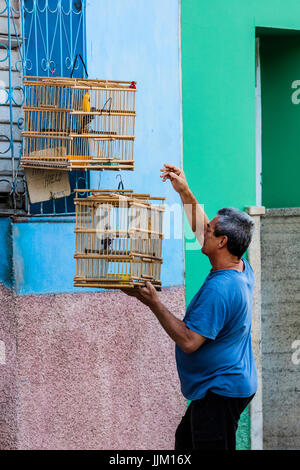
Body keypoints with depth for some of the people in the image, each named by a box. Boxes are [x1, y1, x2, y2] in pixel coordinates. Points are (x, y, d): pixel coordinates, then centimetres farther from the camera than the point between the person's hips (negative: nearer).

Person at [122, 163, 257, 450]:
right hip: (229, 386, 11)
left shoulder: (218, 289, -27)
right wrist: (185, 192, 16)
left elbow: (188, 341, -27)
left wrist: (153, 302, -20)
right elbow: (201, 230, 19)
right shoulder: (242, 269, 3)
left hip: (220, 392, -11)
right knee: (185, 441, 21)